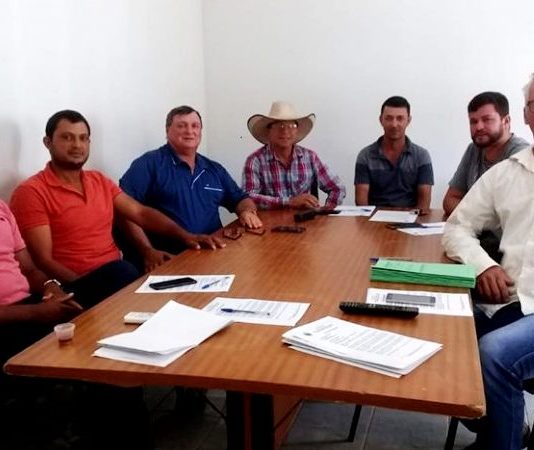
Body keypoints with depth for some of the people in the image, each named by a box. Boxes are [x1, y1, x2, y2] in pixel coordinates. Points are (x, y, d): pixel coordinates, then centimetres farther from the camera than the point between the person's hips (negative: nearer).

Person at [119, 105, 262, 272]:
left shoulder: (215, 170, 19)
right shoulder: (150, 164, 0)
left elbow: (241, 199, 26)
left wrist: (248, 212, 2)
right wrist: (148, 252, -17)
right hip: (167, 260, -5)